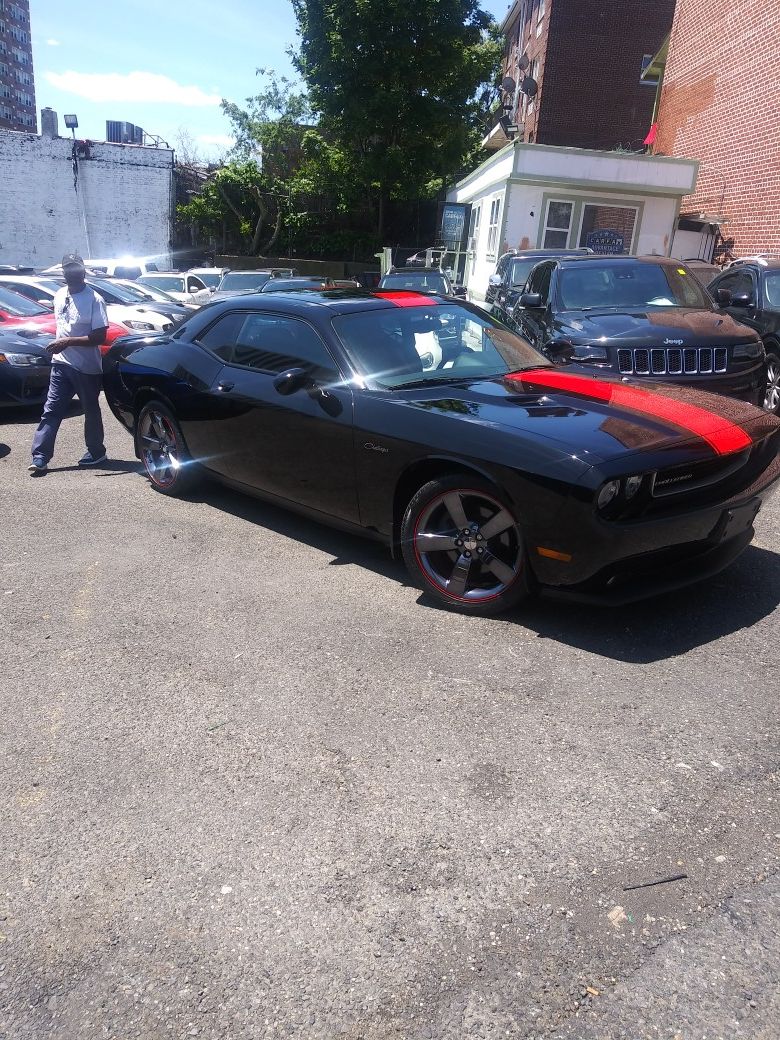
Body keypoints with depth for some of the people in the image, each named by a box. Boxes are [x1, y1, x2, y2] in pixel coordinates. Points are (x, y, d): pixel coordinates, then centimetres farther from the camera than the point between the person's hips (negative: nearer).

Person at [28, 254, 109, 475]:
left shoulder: (94, 299, -12)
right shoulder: (59, 296, 10)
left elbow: (100, 336, -18)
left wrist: (69, 342, -24)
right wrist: (58, 345, 13)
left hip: (87, 368, -6)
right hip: (61, 364, 6)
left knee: (91, 411, 9)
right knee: (51, 411, -1)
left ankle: (96, 452, 26)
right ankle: (40, 458, -3)